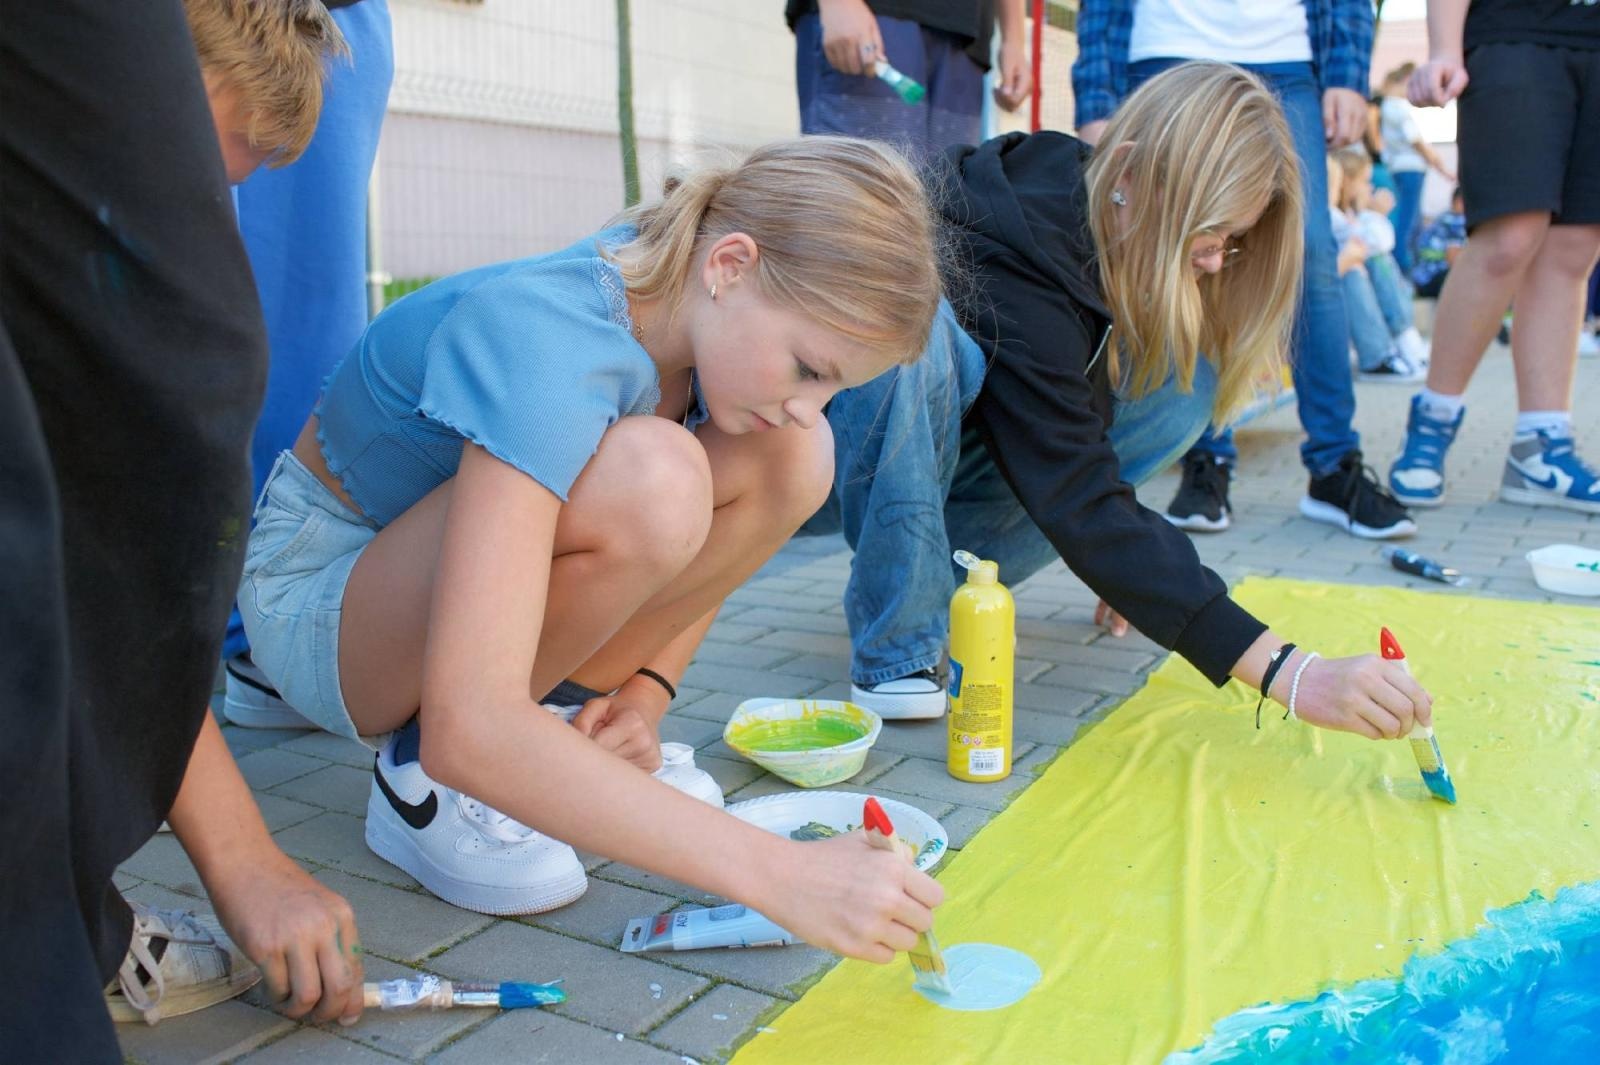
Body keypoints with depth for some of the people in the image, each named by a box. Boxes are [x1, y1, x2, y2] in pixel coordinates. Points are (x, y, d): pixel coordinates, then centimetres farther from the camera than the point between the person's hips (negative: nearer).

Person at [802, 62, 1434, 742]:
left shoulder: (1092, 218, -7)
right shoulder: (1013, 259, -32)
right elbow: (1081, 507, -38)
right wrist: (1286, 673, -41)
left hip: (936, 458, 7)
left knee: (1186, 380, -8)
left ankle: (954, 570, -7)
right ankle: (896, 653, -23)